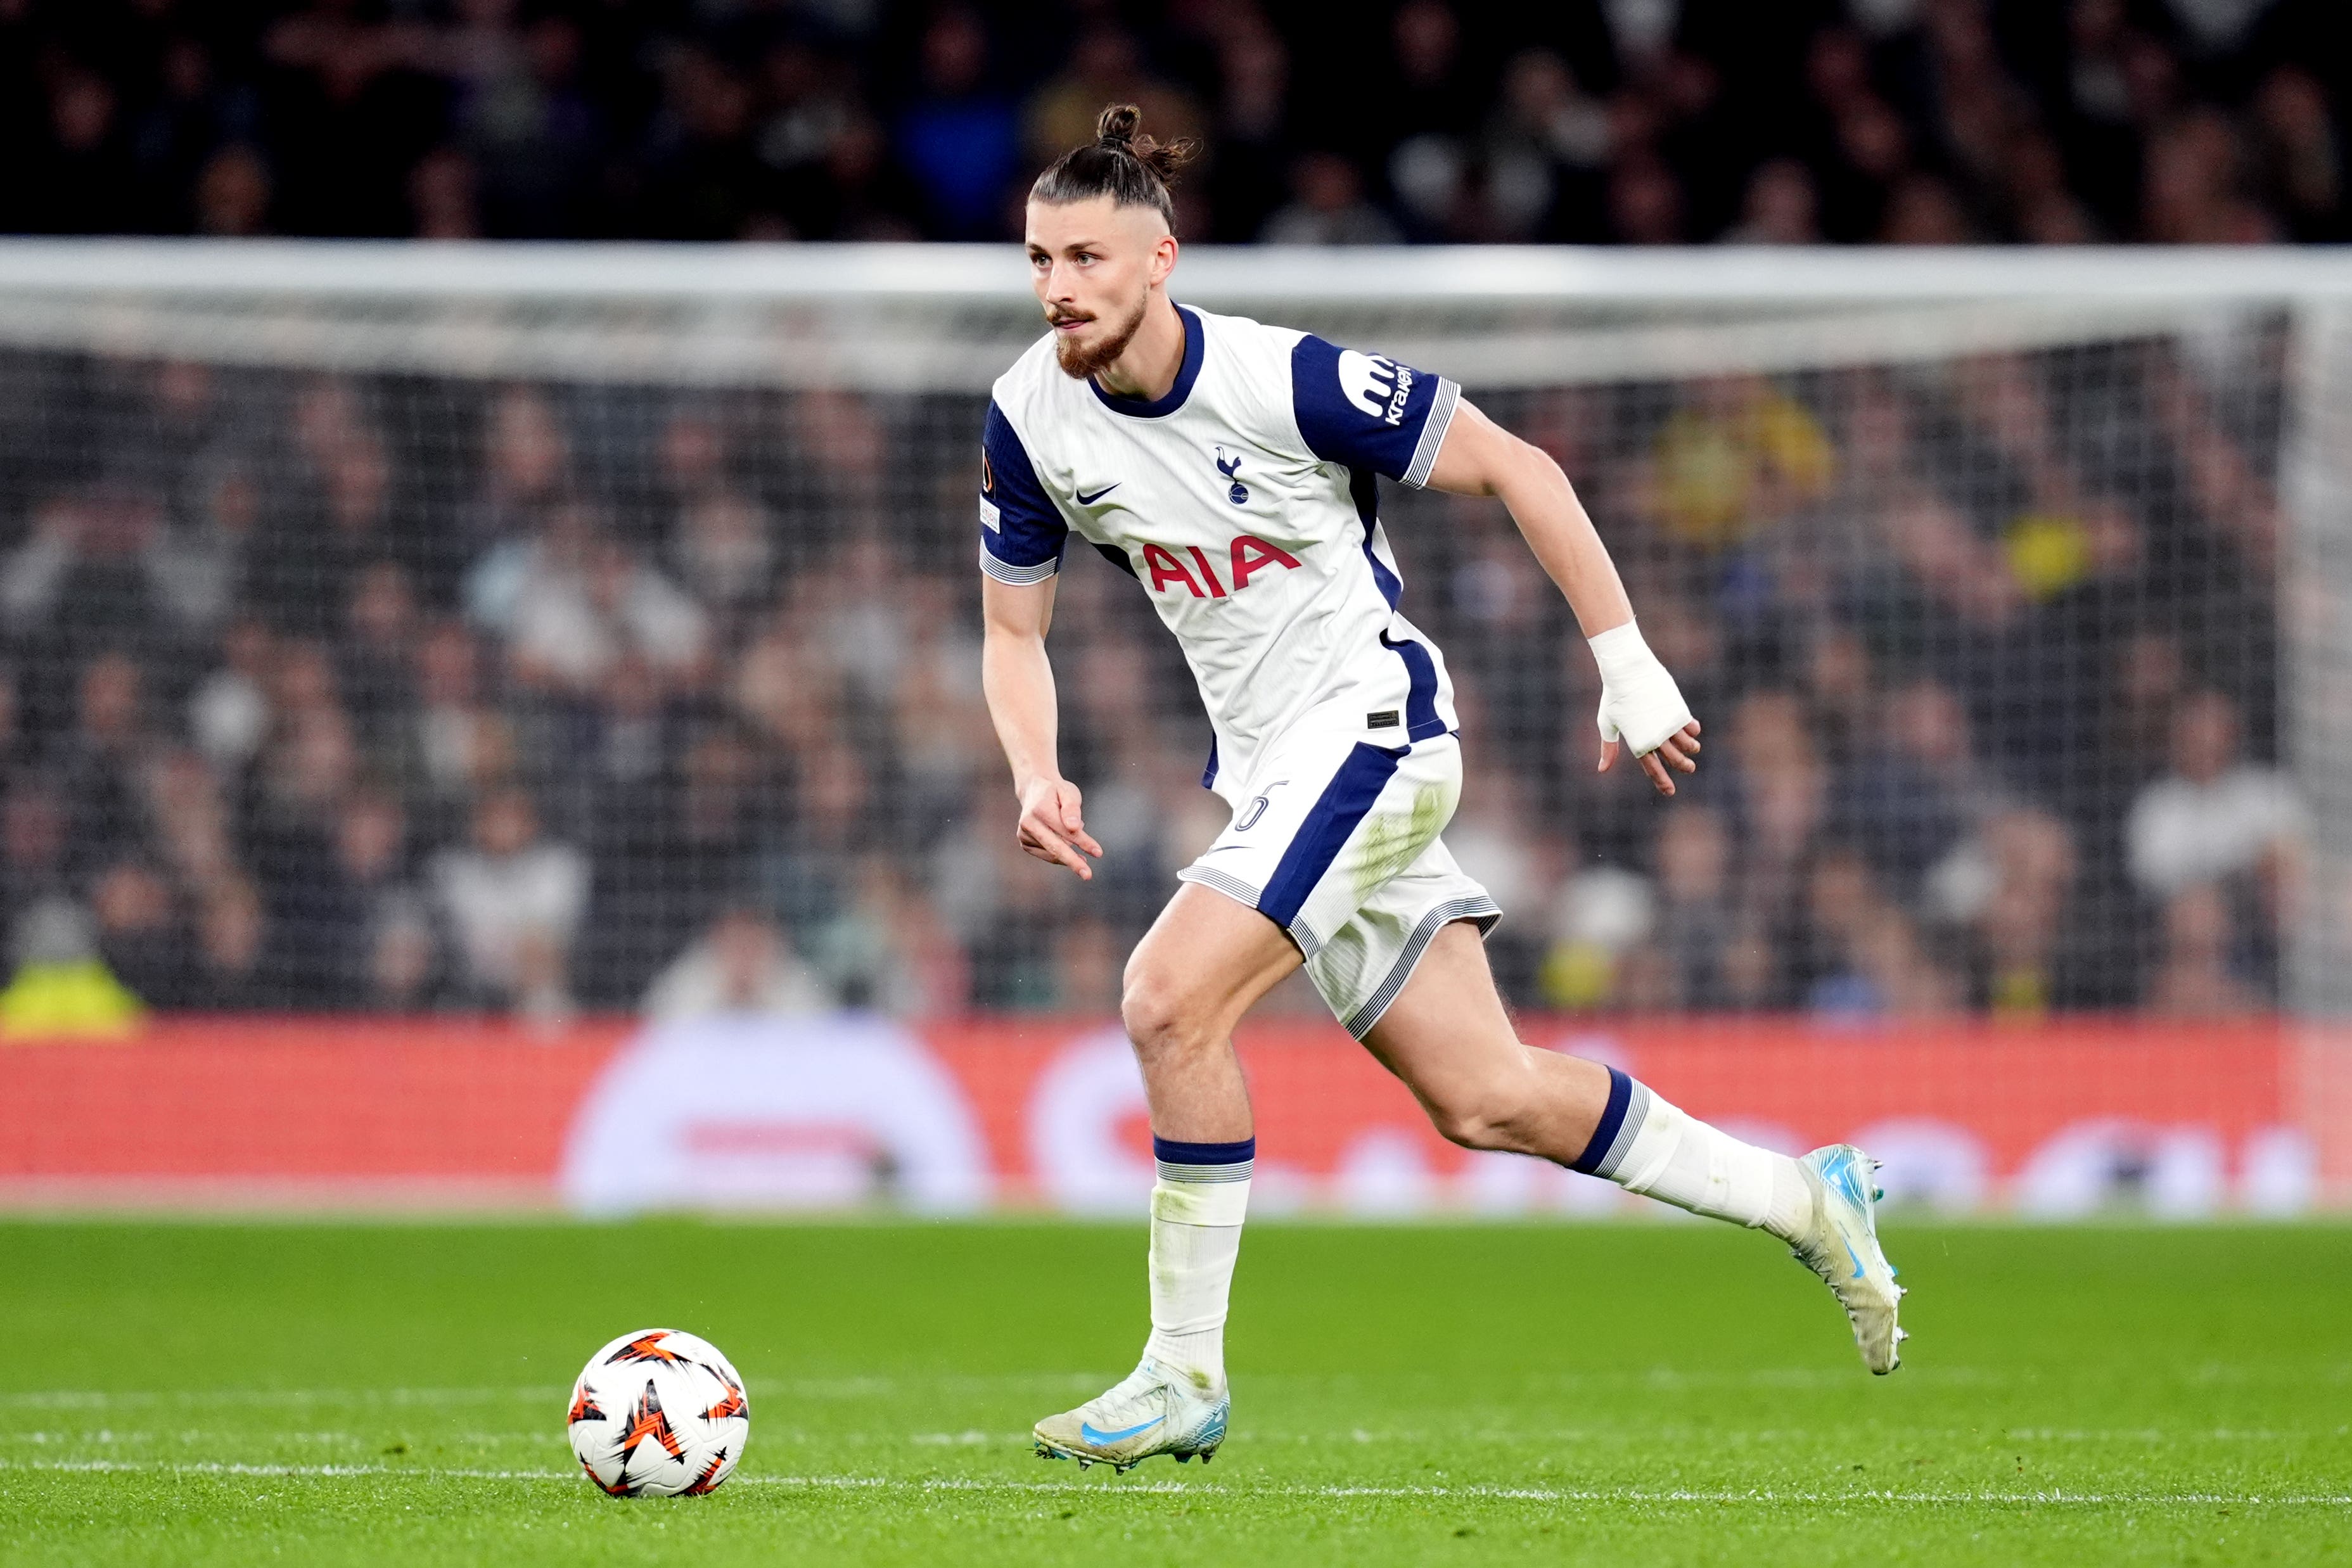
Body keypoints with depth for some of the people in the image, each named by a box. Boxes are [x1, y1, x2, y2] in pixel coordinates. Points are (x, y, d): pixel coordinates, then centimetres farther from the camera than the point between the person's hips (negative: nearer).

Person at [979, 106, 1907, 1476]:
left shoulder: (1283, 380, -19)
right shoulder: (1031, 418, -3)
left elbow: (1516, 469, -11)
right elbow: (1015, 631, 10)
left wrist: (1627, 662, -11)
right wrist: (1037, 777, -10)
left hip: (1371, 722, -7)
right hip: (1270, 769, 7)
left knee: (1171, 1000, -23)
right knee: (1486, 1101, 7)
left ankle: (1186, 1375, -11)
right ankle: (1805, 1199, 25)